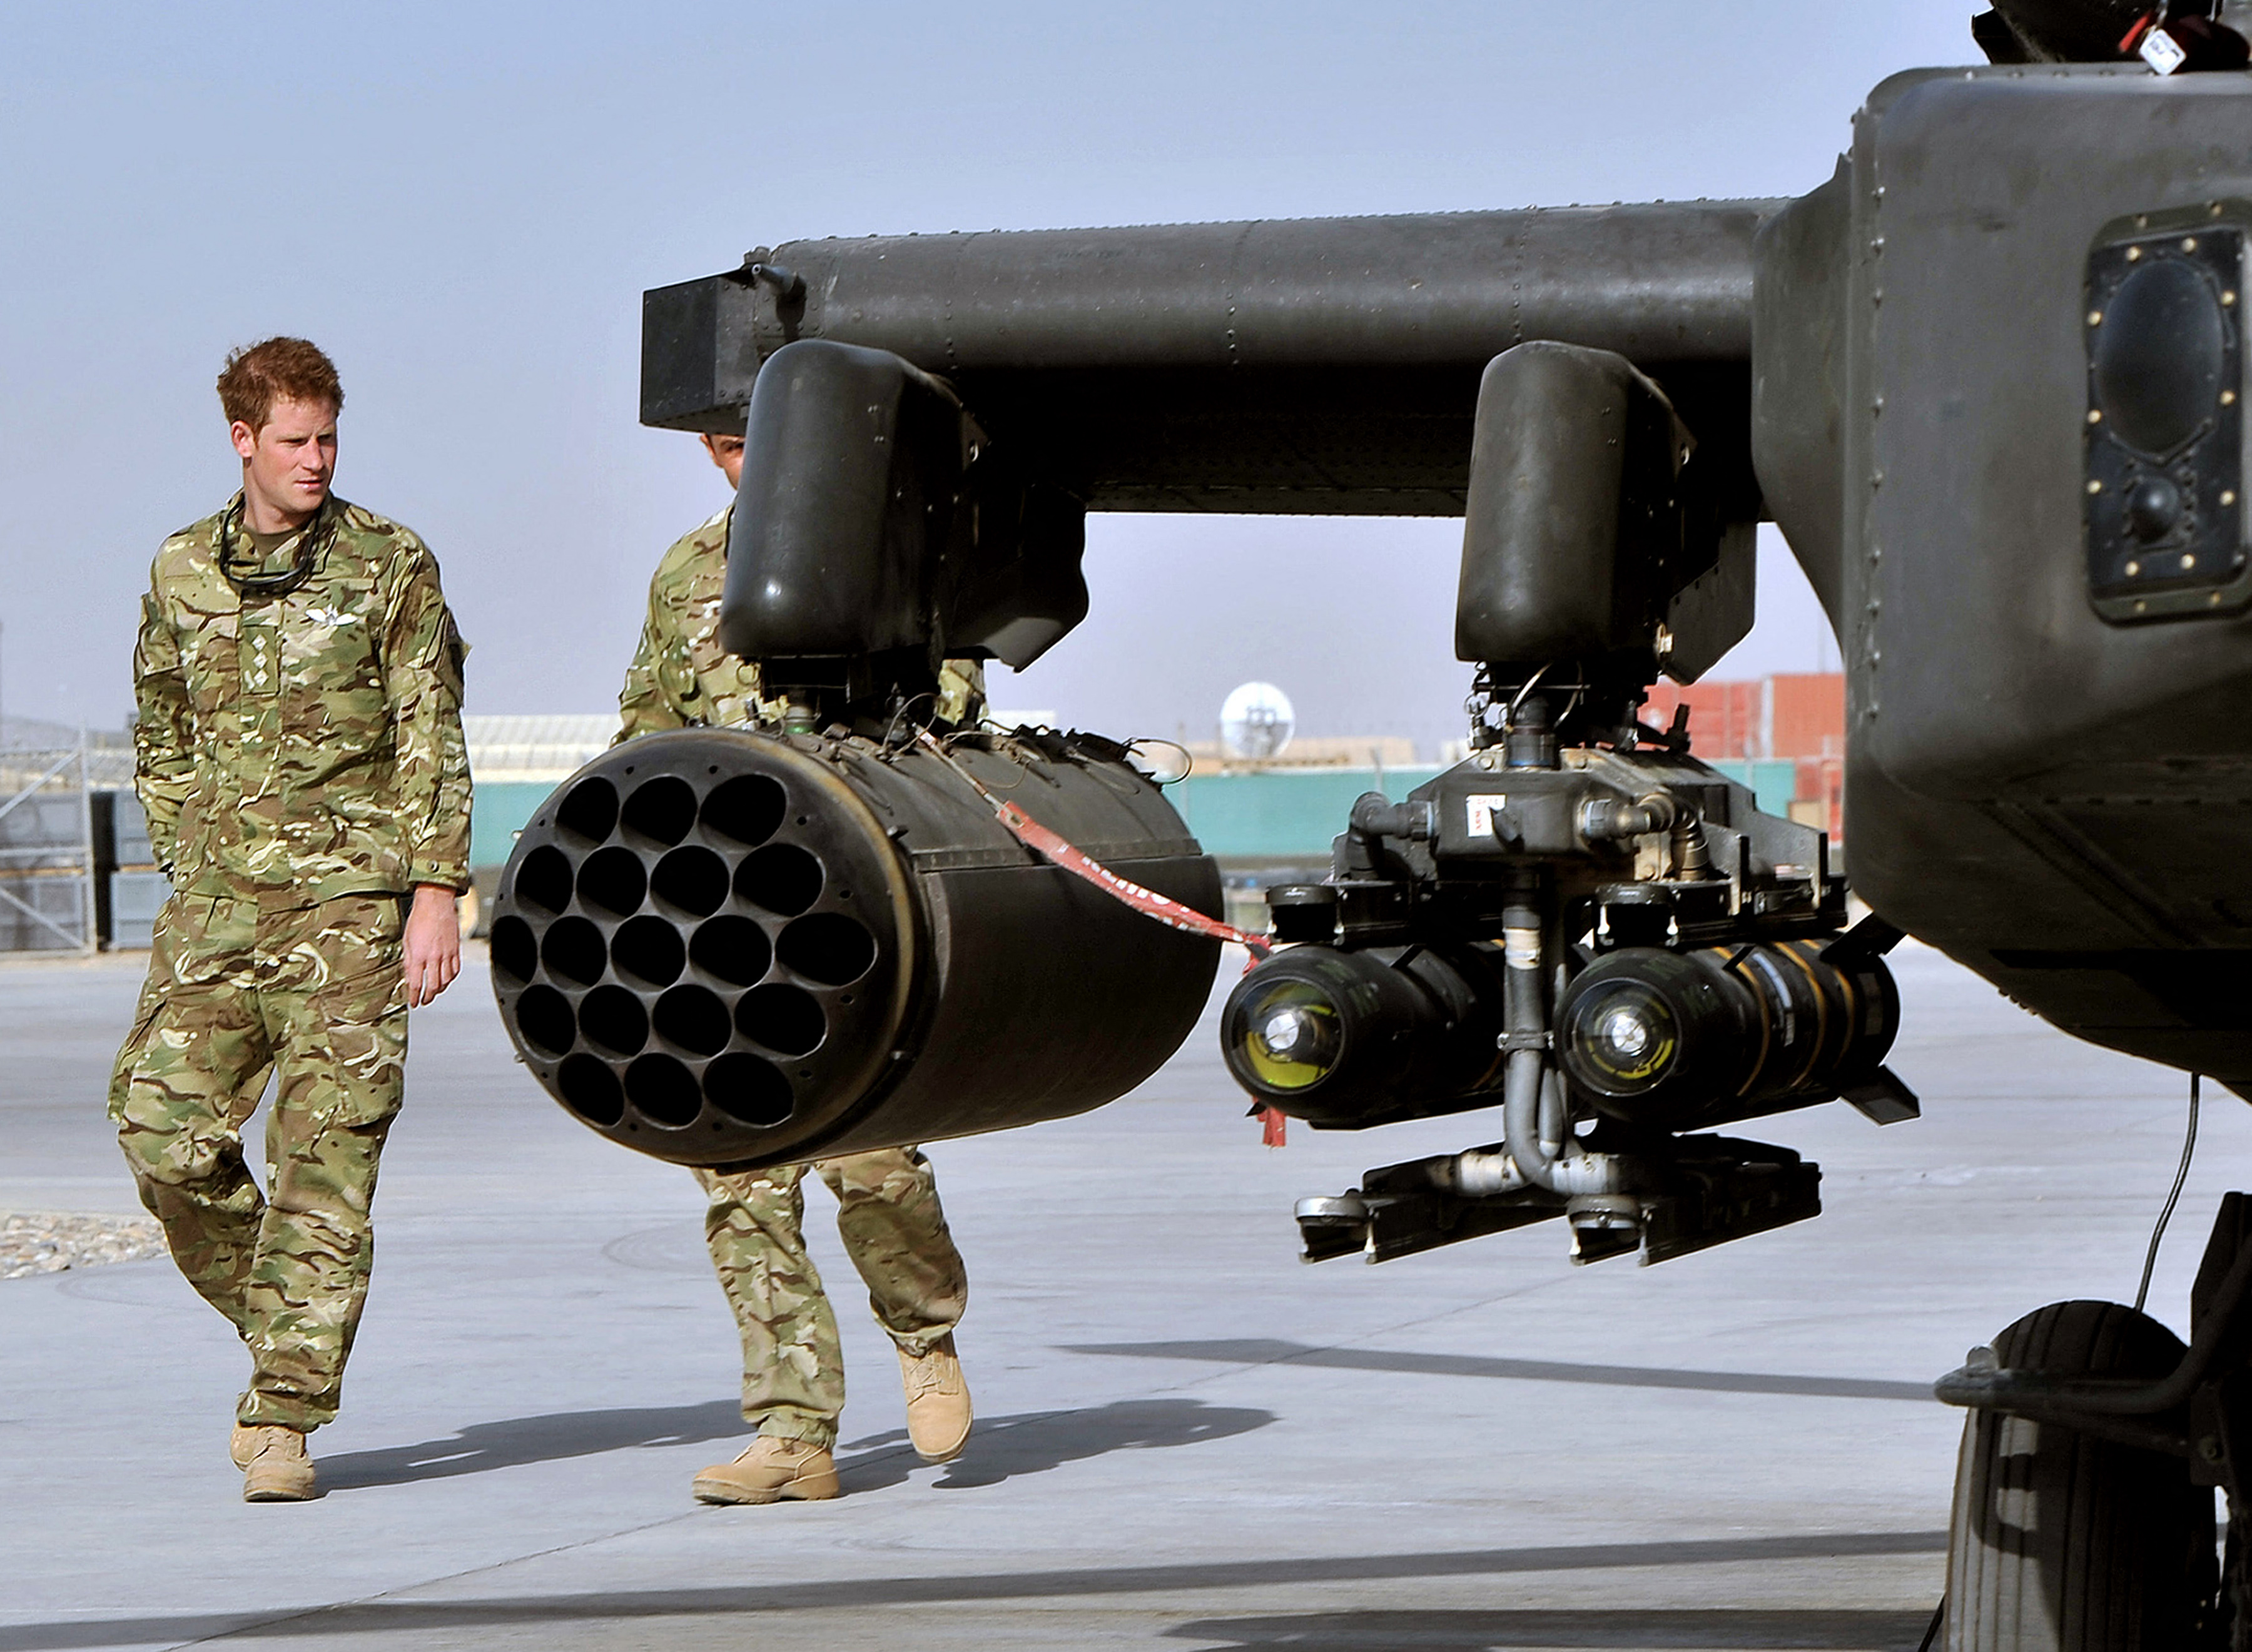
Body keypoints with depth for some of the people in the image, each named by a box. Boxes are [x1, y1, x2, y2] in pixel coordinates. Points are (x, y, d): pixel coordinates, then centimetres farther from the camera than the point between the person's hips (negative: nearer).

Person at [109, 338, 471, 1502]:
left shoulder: (389, 565, 2)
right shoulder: (181, 574, 11)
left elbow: (432, 743, 0)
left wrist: (436, 893, -7)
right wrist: (188, 863, 12)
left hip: (351, 899, -3)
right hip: (216, 903, 3)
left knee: (326, 1157, -6)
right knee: (164, 1129, -7)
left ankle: (286, 1417, -3)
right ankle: (273, 1326, 17)